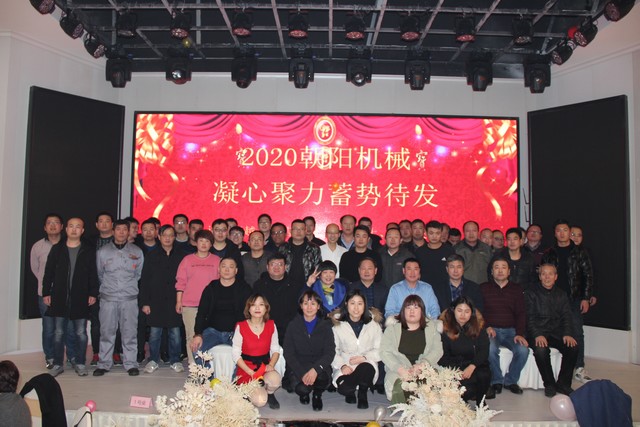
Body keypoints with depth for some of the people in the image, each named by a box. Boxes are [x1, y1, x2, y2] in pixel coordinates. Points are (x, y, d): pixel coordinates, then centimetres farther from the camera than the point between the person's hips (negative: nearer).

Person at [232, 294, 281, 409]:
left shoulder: (271, 325, 0)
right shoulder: (241, 326, -9)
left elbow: (275, 349, 5)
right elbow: (235, 354, -9)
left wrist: (271, 365, -16)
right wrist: (251, 372, -17)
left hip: (265, 366, 2)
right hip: (246, 369, -2)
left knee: (275, 379, -33)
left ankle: (269, 394, 4)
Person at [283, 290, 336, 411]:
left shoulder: (325, 325, 3)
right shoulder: (293, 325, 3)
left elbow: (330, 352, -7)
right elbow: (289, 353, -2)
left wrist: (315, 369, -26)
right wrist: (302, 373, -19)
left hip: (319, 366, 0)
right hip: (298, 367, 0)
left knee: (322, 378, -32)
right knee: (302, 389, -29)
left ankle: (317, 395, 6)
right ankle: (304, 393, 12)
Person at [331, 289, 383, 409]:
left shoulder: (373, 325, 10)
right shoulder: (338, 326, 7)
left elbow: (380, 350, 3)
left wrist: (364, 357, -14)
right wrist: (342, 366, -17)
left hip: (367, 365, 0)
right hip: (346, 367, 0)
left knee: (365, 367, -38)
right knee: (344, 388, -32)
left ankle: (362, 395, -5)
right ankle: (351, 392, 9)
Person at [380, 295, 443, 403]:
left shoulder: (431, 327, 17)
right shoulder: (392, 328, 12)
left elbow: (437, 350, 5)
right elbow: (384, 352, 3)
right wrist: (400, 369, -14)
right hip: (399, 373, -1)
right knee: (399, 388, -34)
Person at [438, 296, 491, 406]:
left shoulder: (478, 326, 0)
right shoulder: (445, 326, -4)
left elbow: (484, 351, -6)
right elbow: (443, 355, -4)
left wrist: (472, 367, -21)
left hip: (475, 364, 2)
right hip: (453, 366, -2)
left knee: (484, 375, -30)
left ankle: (480, 402, 0)